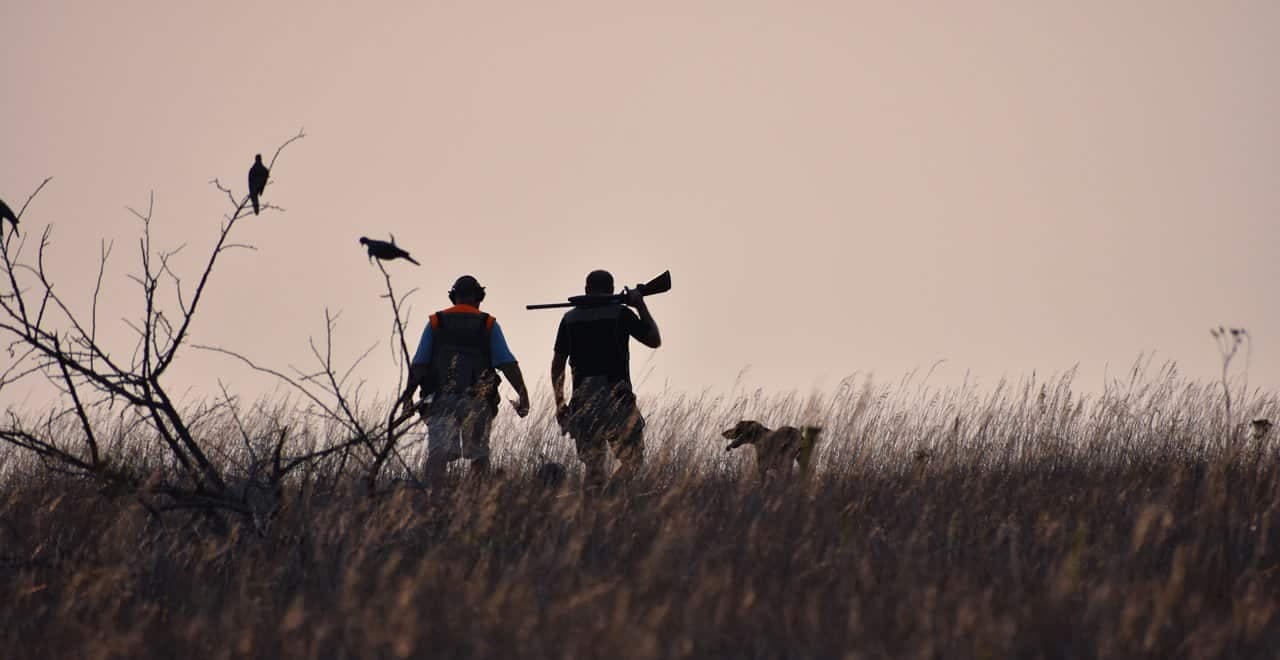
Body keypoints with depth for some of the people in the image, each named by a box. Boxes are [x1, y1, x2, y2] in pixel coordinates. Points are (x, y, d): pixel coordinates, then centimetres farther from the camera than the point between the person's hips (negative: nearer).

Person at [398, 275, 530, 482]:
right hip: (478, 402, 0)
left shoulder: (435, 323, 10)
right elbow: (507, 363, 0)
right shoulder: (488, 325, 7)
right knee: (479, 454, 10)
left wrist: (408, 395, 10)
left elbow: (419, 364, 6)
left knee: (438, 453, -11)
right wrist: (523, 394, 1)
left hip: (441, 400, 0)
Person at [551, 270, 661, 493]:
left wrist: (559, 402, 17)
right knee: (632, 459, 3)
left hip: (583, 401, 4)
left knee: (593, 465, 10)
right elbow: (654, 340, 5)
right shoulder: (620, 313, -2)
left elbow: (557, 363, 10)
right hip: (617, 398, -4)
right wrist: (641, 306, 14)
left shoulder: (570, 318, 9)